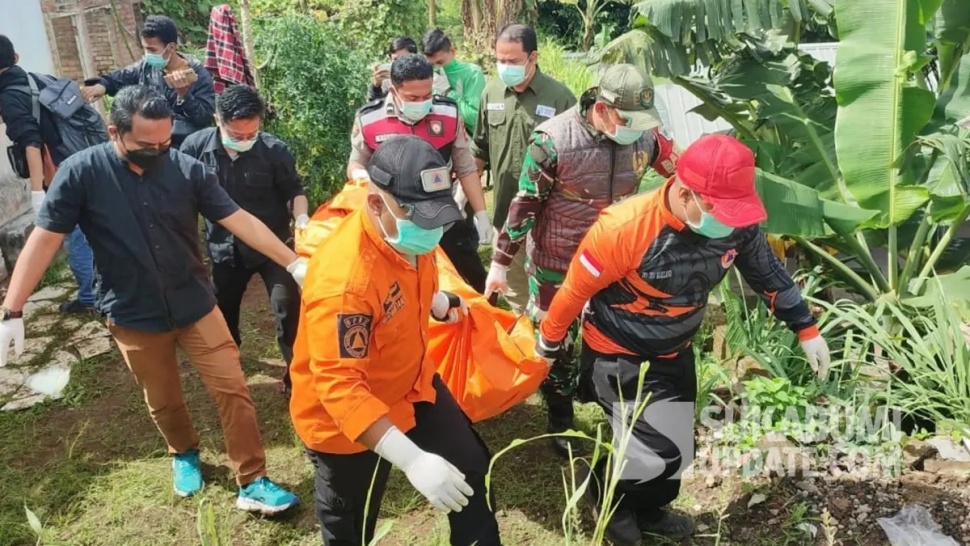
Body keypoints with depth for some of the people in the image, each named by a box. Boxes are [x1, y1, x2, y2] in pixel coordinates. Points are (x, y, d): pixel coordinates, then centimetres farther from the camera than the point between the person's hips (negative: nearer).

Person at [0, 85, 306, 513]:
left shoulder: (187, 169, -12)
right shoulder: (80, 172, -14)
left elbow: (239, 220, -10)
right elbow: (44, 239, -11)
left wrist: (294, 263, -16)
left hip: (195, 305, 1)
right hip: (133, 316, 0)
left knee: (233, 389, -1)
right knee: (163, 402, 17)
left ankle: (252, 483, 12)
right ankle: (184, 455, 47)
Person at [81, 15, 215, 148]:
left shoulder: (198, 74, -5)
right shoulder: (145, 67, 7)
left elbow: (206, 118, -11)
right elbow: (115, 79, 20)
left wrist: (183, 94, -21)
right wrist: (101, 85, 0)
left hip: (186, 143, -4)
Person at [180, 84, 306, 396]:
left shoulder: (274, 150, -19)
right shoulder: (196, 146, -16)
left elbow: (294, 190, -5)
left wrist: (301, 218, -24)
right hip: (225, 247, 3)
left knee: (289, 310, -4)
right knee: (223, 310, 21)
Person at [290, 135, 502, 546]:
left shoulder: (409, 235, -12)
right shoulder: (344, 279, -38)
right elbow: (338, 386, -39)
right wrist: (412, 460, -44)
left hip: (412, 385, 7)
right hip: (344, 420, -7)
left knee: (470, 468, 20)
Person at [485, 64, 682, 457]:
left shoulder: (645, 136, -11)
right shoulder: (554, 140, -24)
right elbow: (524, 205, -17)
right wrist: (500, 264, -11)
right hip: (557, 264, -3)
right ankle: (561, 421, 35)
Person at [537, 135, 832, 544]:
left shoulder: (737, 224, -17)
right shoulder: (625, 228, -34)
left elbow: (768, 273, 2)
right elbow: (575, 291, -20)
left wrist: (806, 330, 4)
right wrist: (548, 346, -7)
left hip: (674, 353, 6)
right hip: (618, 356, -6)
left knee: (677, 451, 17)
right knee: (660, 453, -10)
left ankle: (647, 511, 47)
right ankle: (607, 492, 23)